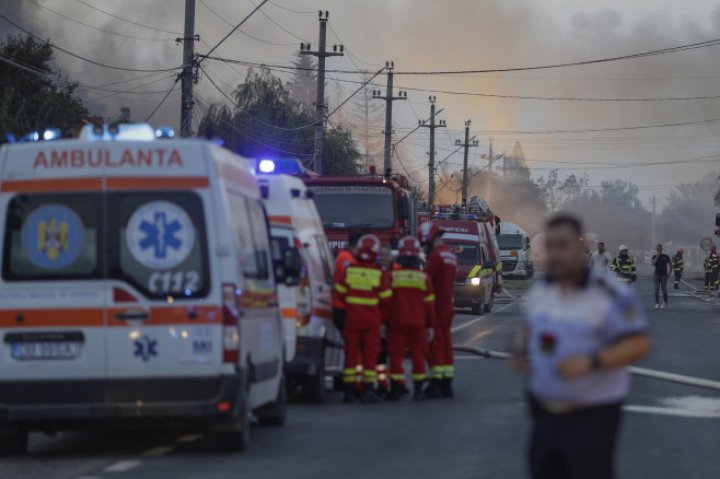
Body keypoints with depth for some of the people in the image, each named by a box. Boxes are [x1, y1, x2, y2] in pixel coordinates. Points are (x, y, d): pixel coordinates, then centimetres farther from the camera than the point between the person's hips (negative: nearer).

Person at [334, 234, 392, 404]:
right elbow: (385, 299, -4)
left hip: (352, 319, 2)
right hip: (372, 320, -2)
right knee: (370, 355, 3)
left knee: (351, 354, 8)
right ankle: (368, 391, 0)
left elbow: (340, 294, 2)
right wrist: (381, 316, 14)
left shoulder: (349, 271, -4)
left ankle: (349, 391, 7)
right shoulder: (379, 274, -9)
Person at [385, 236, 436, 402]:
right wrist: (430, 326, 10)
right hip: (418, 324, 1)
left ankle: (396, 390, 1)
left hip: (397, 324, -1)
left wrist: (385, 323, 8)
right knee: (418, 356, 7)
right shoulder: (424, 278, -3)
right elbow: (429, 305, 1)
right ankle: (418, 390, 7)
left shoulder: (392, 276, -6)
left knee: (396, 356, 3)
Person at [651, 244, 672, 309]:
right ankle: (657, 303, -1)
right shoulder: (654, 257, 4)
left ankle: (665, 303, 15)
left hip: (664, 275, -1)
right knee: (656, 290, -5)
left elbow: (670, 265, 7)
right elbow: (653, 263, -13)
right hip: (657, 275, 1)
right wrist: (657, 256, -16)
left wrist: (669, 274, 0)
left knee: (664, 290, 2)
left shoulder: (666, 257, 1)